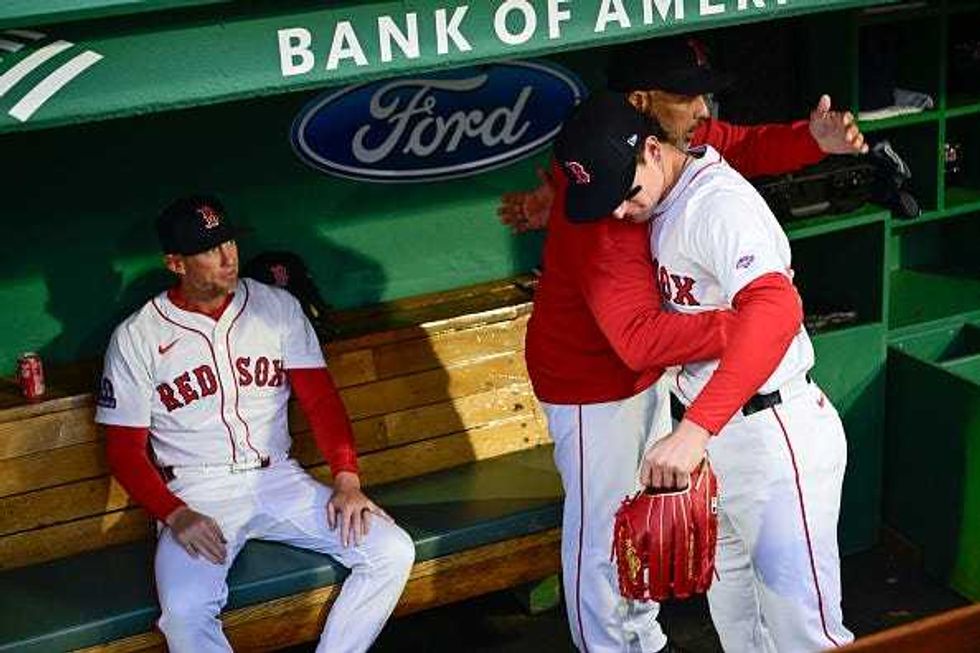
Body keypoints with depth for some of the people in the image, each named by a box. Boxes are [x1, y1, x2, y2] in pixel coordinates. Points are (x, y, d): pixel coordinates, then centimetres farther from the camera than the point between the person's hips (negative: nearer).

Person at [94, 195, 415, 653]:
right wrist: (174, 514, -17)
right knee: (185, 613, -32)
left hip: (278, 478, 3)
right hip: (195, 495, -3)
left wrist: (347, 479, -12)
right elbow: (124, 449, 0)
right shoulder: (136, 339, -2)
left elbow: (320, 399, 3)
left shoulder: (278, 307, 5)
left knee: (393, 553, -17)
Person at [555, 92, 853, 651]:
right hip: (716, 435, 10)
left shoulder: (720, 203, -24)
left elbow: (776, 308, -42)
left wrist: (696, 428, -50)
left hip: (772, 434, -10)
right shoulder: (668, 201, 5)